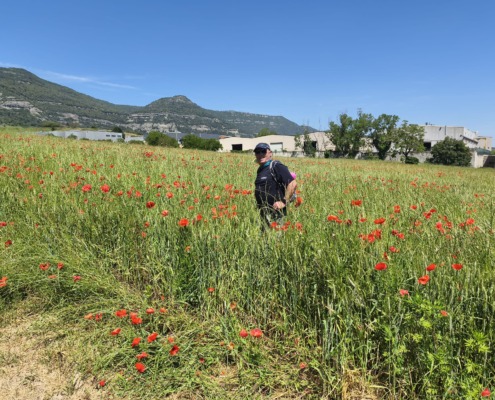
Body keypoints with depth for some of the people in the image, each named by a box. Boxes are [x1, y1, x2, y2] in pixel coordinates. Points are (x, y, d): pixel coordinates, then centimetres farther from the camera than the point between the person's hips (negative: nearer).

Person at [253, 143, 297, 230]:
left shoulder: (276, 166, -11)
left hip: (275, 213, -8)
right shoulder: (260, 169, 15)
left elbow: (293, 184, -17)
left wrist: (284, 202, -17)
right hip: (264, 213, 9)